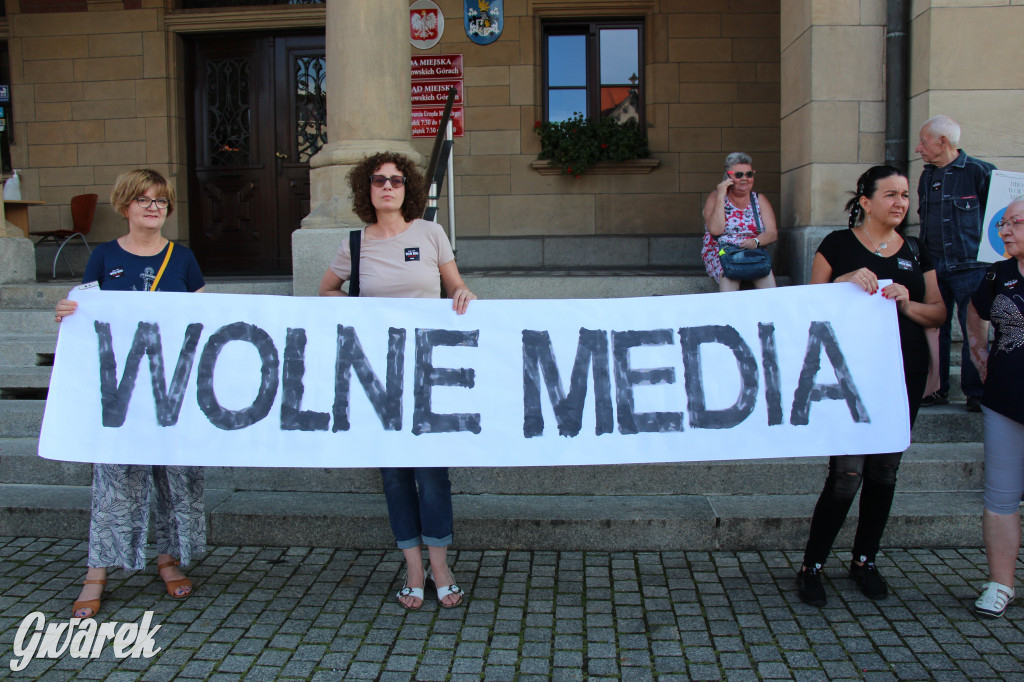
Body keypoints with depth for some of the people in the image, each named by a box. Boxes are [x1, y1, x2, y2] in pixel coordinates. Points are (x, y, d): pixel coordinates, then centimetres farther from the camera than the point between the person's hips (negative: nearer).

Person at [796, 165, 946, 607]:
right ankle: (811, 566, 6)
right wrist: (846, 282, -16)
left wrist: (908, 305, -10)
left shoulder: (916, 252, 11)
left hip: (904, 373, 5)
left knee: (884, 471, 11)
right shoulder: (838, 245, 0)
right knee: (847, 472, -9)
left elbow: (939, 313, 10)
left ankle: (865, 560, 27)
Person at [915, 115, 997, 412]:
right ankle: (937, 389, 17)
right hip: (933, 266, 6)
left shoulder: (979, 172, -7)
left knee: (974, 331, -1)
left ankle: (975, 393, 9)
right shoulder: (927, 177, 13)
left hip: (968, 267, -5)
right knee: (935, 329, 8)